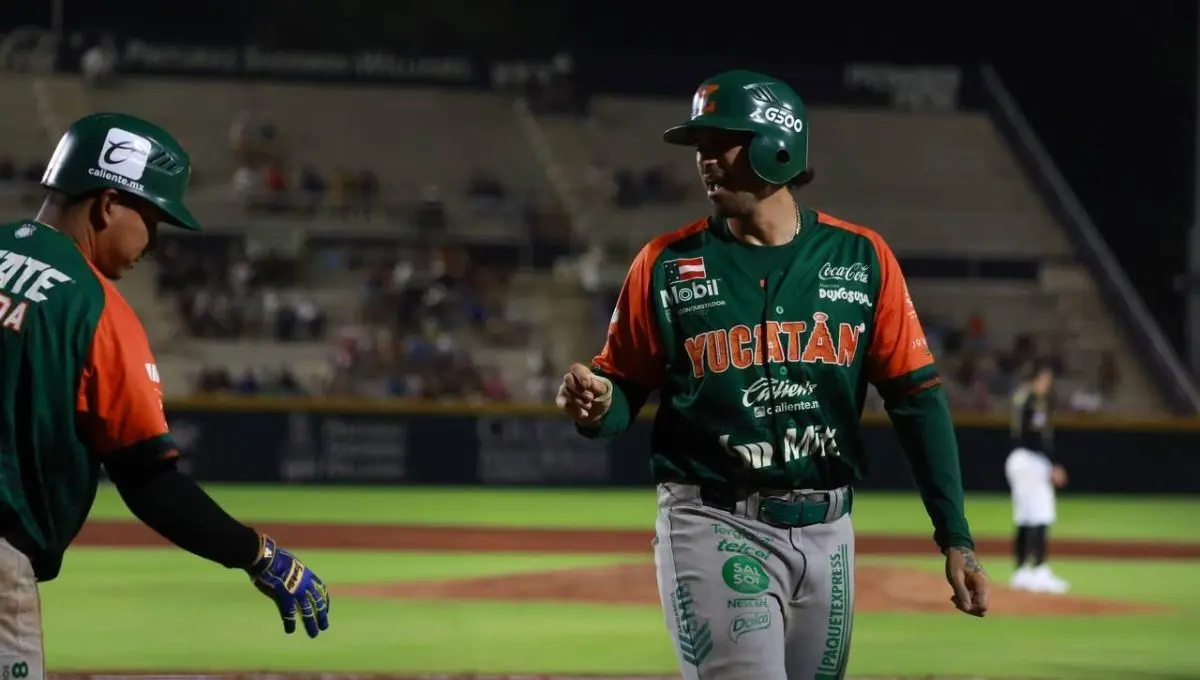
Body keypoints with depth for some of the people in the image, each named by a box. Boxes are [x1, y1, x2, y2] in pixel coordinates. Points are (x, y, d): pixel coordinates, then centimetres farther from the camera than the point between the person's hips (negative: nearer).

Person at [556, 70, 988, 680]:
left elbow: (917, 399, 2)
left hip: (827, 531, 3)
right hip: (715, 528, -3)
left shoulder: (861, 258, 3)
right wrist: (596, 406, -21)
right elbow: (625, 388, 4)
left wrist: (955, 539, -3)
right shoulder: (667, 264, 0)